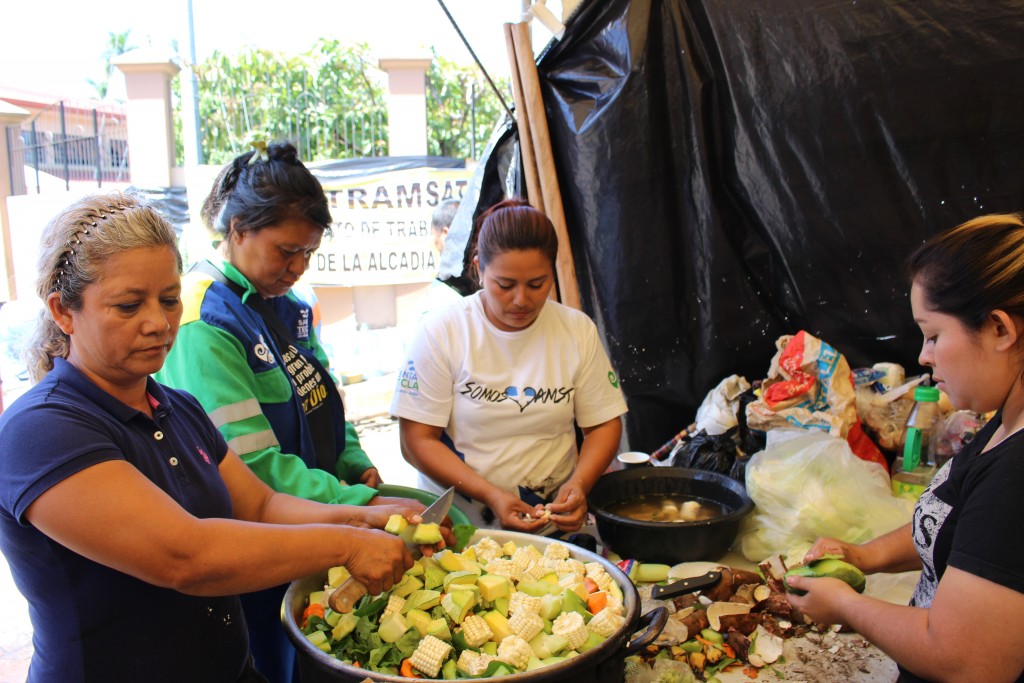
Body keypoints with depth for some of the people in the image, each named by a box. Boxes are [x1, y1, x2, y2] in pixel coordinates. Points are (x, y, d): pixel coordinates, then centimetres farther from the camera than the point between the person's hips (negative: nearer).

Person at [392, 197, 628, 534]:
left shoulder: (578, 330, 4)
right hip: (457, 525, -2)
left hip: (557, 521, 2)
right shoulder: (440, 332, -5)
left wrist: (579, 484, -9)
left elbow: (604, 424, 10)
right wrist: (491, 495, -17)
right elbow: (417, 441, -6)